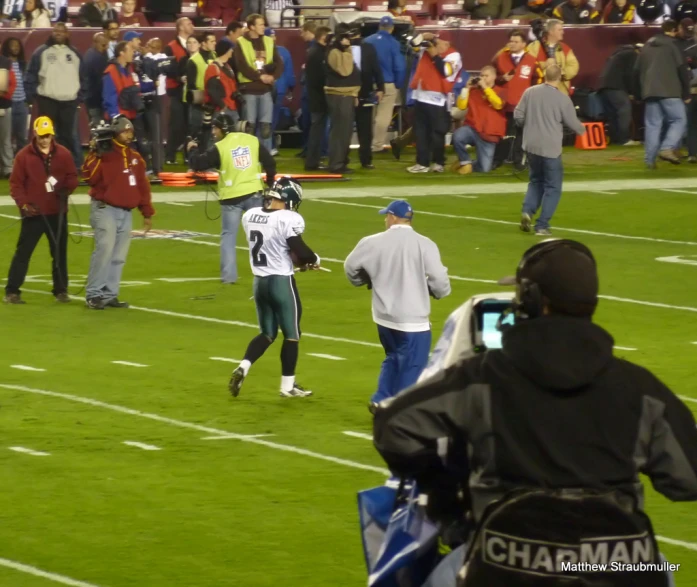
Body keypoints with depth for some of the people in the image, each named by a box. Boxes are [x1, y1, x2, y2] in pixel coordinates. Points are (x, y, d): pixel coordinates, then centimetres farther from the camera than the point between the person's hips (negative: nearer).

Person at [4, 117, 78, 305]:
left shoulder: (63, 154, 4)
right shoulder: (24, 156, -2)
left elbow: (72, 177, 7)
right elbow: (15, 183, -2)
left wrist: (66, 189, -14)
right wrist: (23, 203, -14)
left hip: (58, 213, 2)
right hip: (33, 212, -2)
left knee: (60, 252, 7)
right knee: (23, 252, -4)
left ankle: (61, 290, 17)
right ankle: (12, 291, -2)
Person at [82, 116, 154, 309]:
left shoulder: (135, 157, 13)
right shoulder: (104, 155, -7)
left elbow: (143, 186, 17)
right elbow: (89, 177, -20)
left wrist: (147, 212, 16)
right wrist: (94, 155, -27)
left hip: (126, 213, 7)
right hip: (105, 209, -7)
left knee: (119, 256, 5)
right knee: (104, 249, -16)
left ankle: (110, 295, 10)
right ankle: (94, 294, -12)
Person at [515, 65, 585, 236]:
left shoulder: (530, 92, -1)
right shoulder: (562, 98, -12)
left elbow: (518, 116, 3)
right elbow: (573, 124, -5)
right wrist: (582, 130, 18)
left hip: (531, 145, 4)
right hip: (550, 148, -4)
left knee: (536, 180, 23)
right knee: (552, 187, 7)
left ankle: (528, 211, 1)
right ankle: (542, 226, 1)